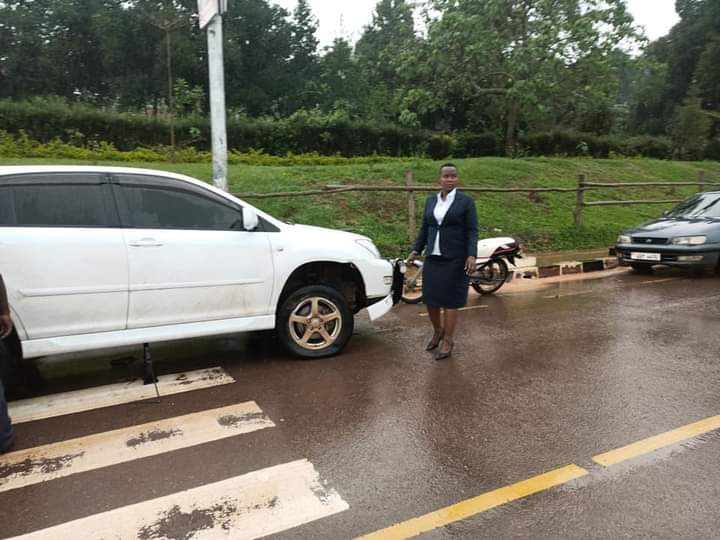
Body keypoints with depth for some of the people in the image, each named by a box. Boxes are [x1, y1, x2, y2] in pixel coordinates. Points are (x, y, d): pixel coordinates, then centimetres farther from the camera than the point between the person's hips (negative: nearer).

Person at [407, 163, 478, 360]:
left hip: (455, 259, -5)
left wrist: (472, 256, -19)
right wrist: (415, 251, 5)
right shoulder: (431, 200, 10)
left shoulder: (466, 201, -4)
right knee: (430, 298, 7)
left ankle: (448, 340, 12)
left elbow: (472, 231, -7)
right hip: (432, 257, 5)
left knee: (450, 299, 0)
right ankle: (438, 331, 31)